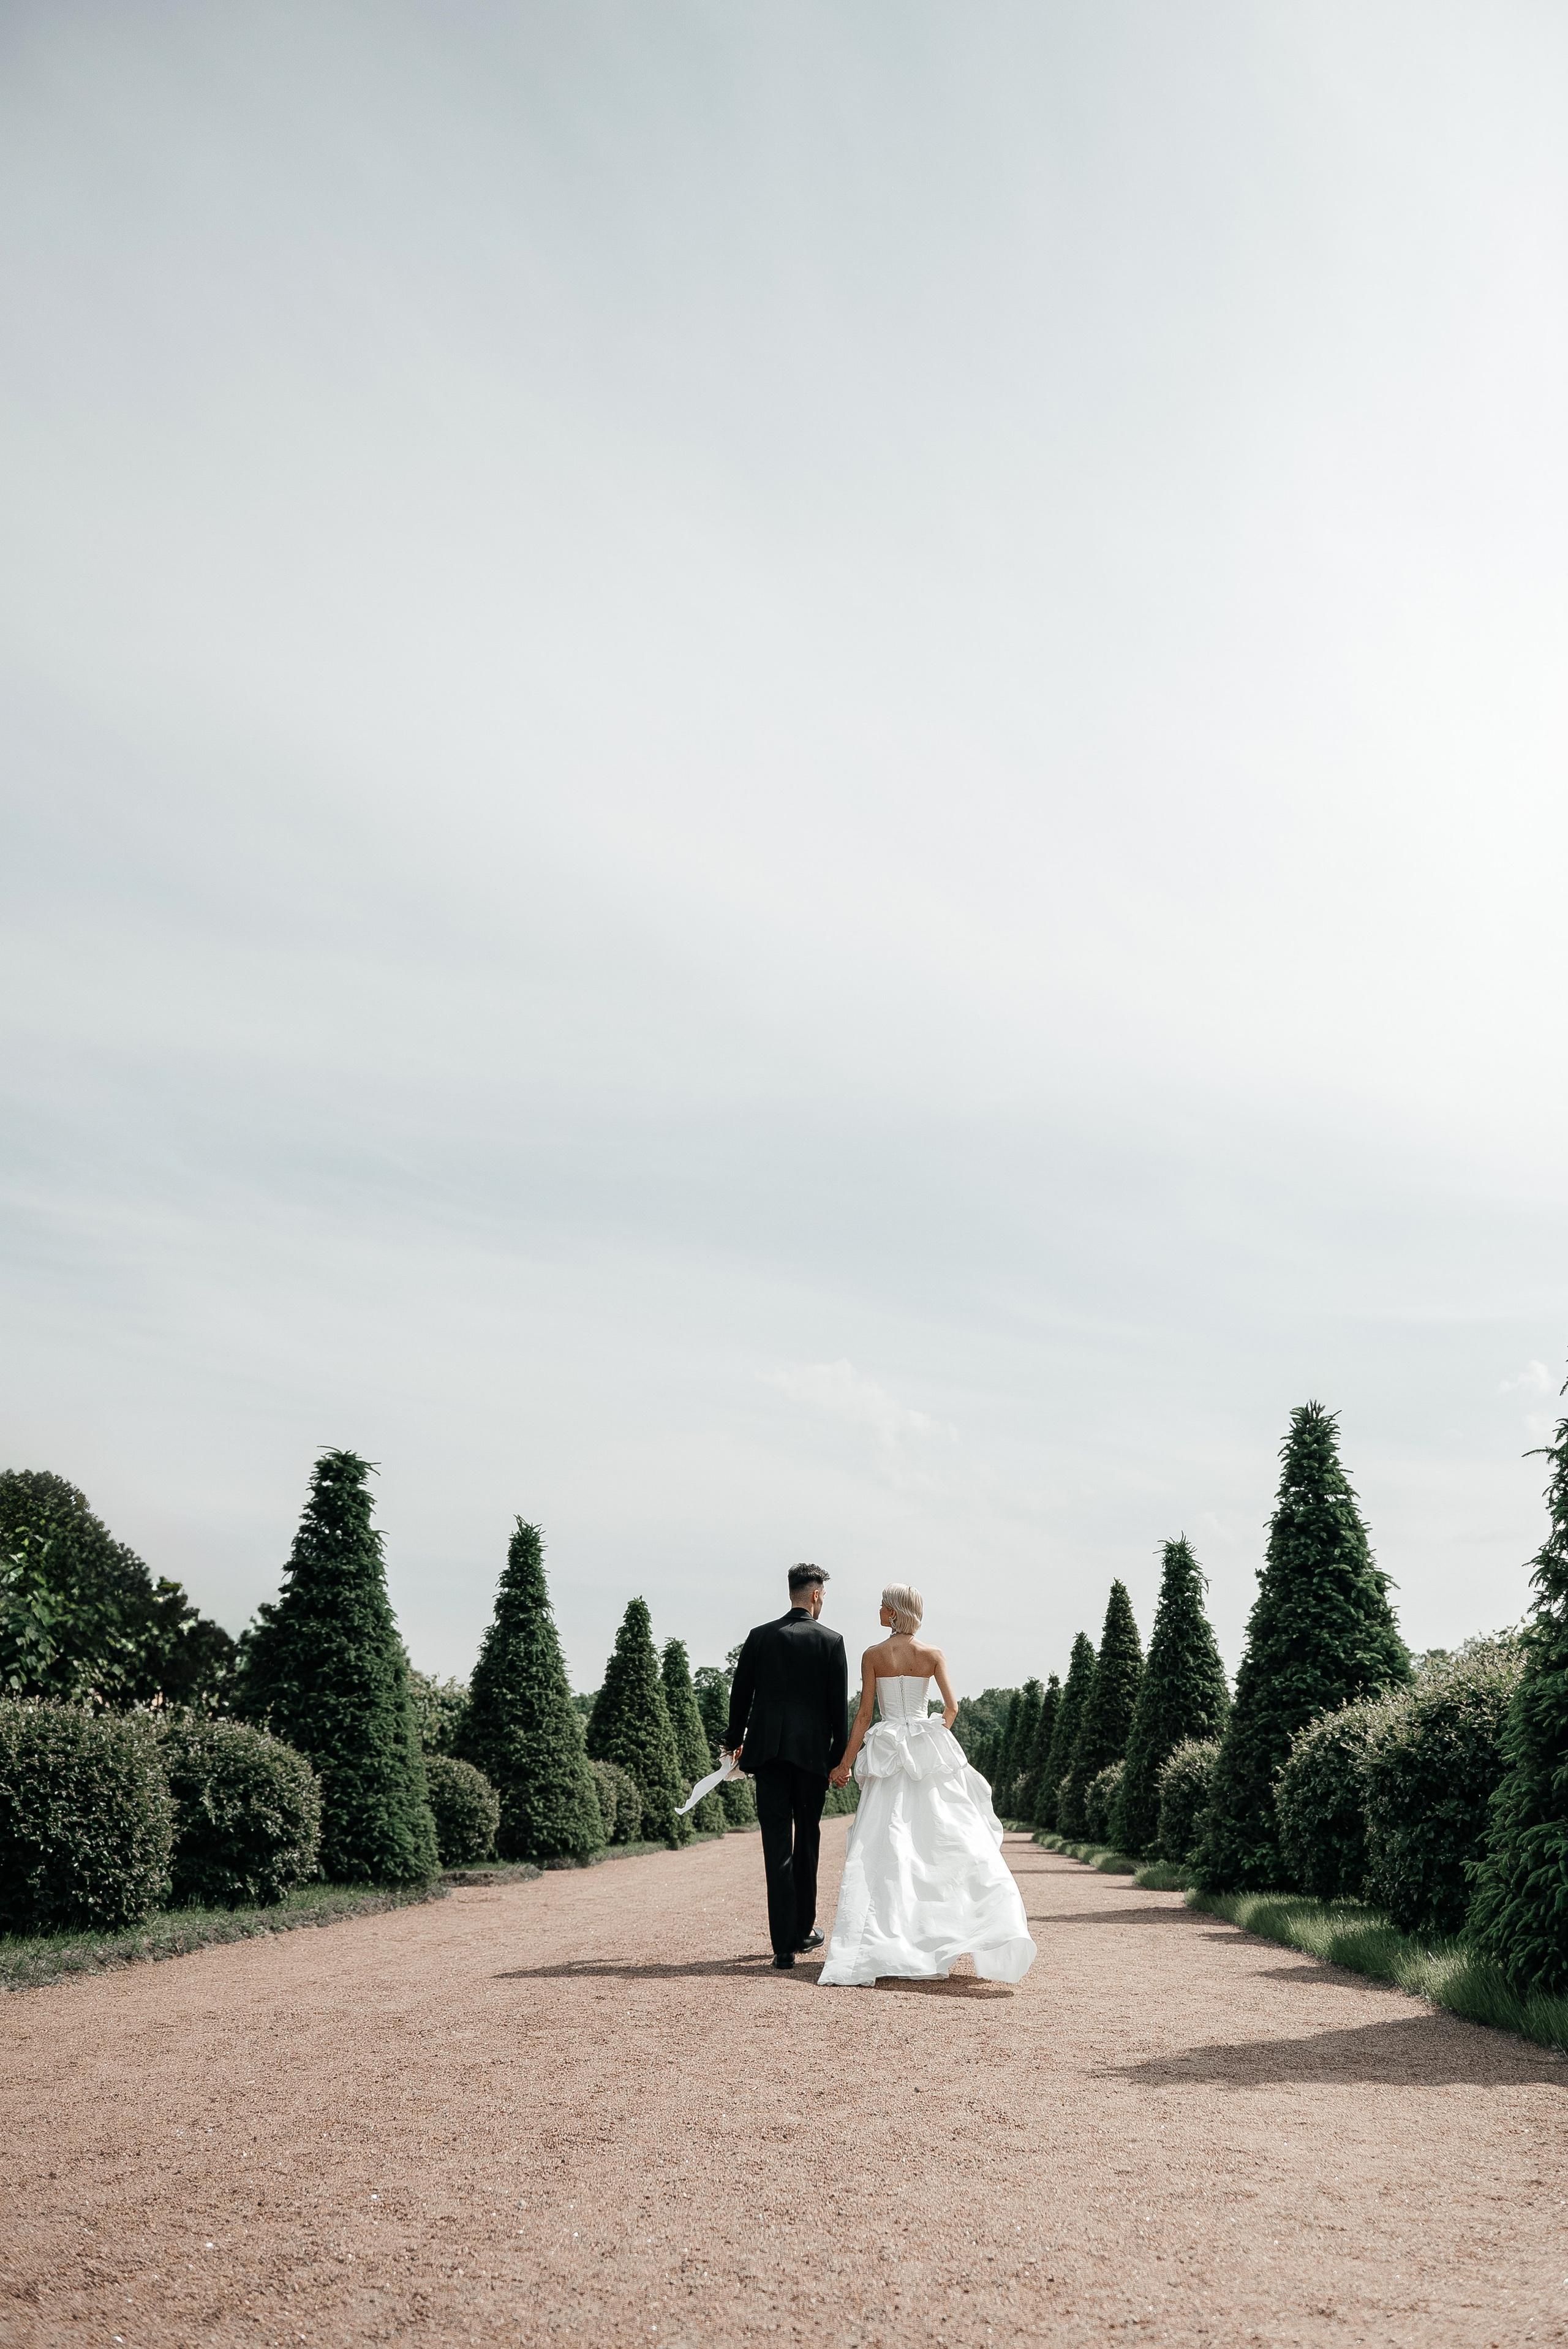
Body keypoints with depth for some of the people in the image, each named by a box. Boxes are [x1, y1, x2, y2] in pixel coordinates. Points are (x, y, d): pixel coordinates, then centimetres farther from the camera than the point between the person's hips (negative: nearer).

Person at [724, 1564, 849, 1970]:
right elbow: (839, 1705, -2)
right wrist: (840, 1757, 5)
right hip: (812, 1753, -1)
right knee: (807, 1843, 15)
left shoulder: (759, 1636, 4)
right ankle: (803, 1931, 25)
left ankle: (783, 1945, -3)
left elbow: (740, 1694, 7)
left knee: (777, 1848, 0)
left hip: (767, 1750, 1)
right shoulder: (830, 1641, -1)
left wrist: (735, 1740, 20)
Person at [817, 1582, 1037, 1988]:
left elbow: (864, 1713, -4)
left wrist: (846, 1763, 1)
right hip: (930, 1752, 1)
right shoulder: (933, 1654, 2)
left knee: (881, 1849, 0)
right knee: (953, 1841, 4)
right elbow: (951, 1706, -4)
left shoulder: (873, 1656, -2)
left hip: (888, 1753, -1)